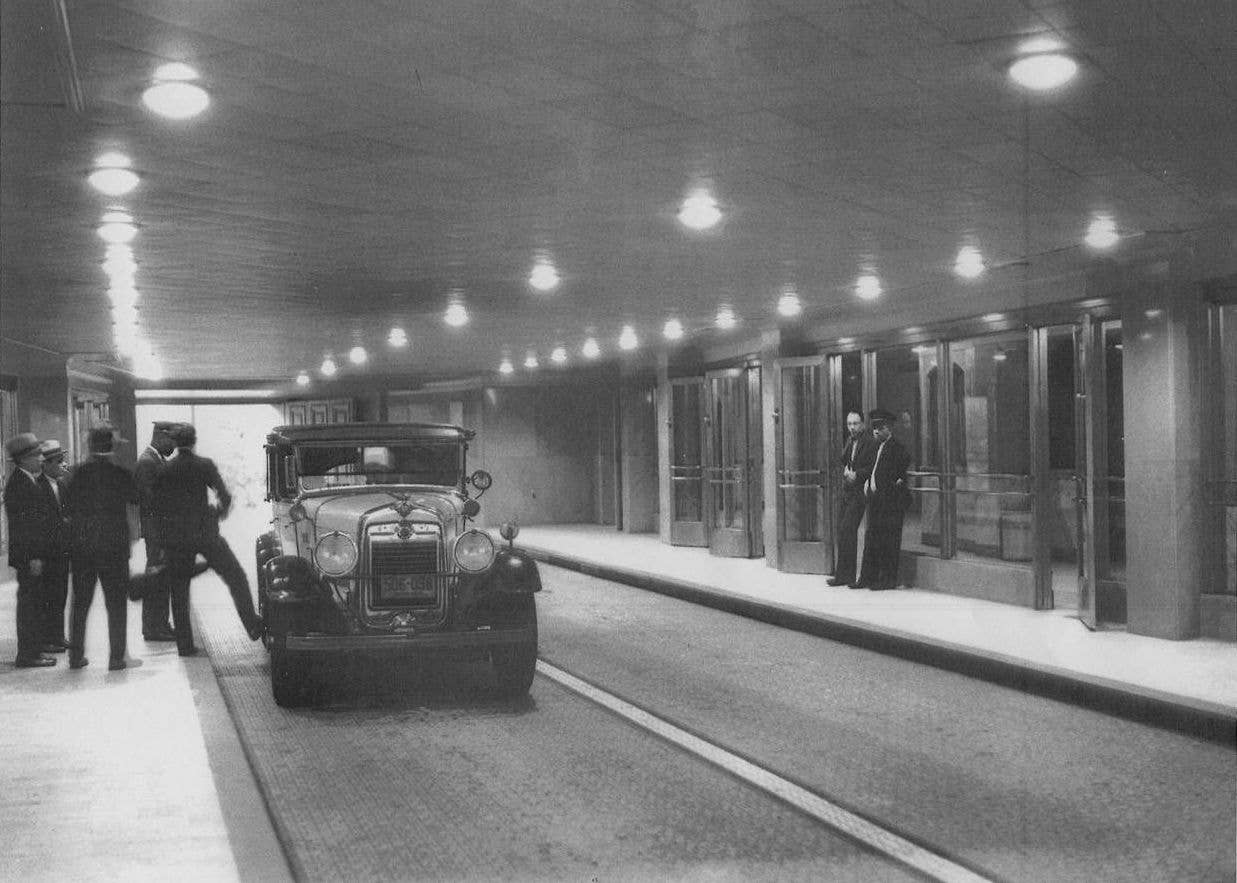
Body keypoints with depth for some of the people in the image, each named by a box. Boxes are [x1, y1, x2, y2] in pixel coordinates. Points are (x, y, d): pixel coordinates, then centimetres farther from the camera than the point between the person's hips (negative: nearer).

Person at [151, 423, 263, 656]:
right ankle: (252, 625, 10)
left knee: (179, 591, 10)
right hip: (205, 532, -2)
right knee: (236, 577, 12)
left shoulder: (164, 470, 3)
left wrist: (162, 541, 13)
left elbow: (157, 506, 5)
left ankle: (185, 644, 8)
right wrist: (221, 511, 17)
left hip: (175, 538, 2)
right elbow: (225, 496, -6)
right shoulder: (205, 465, -3)